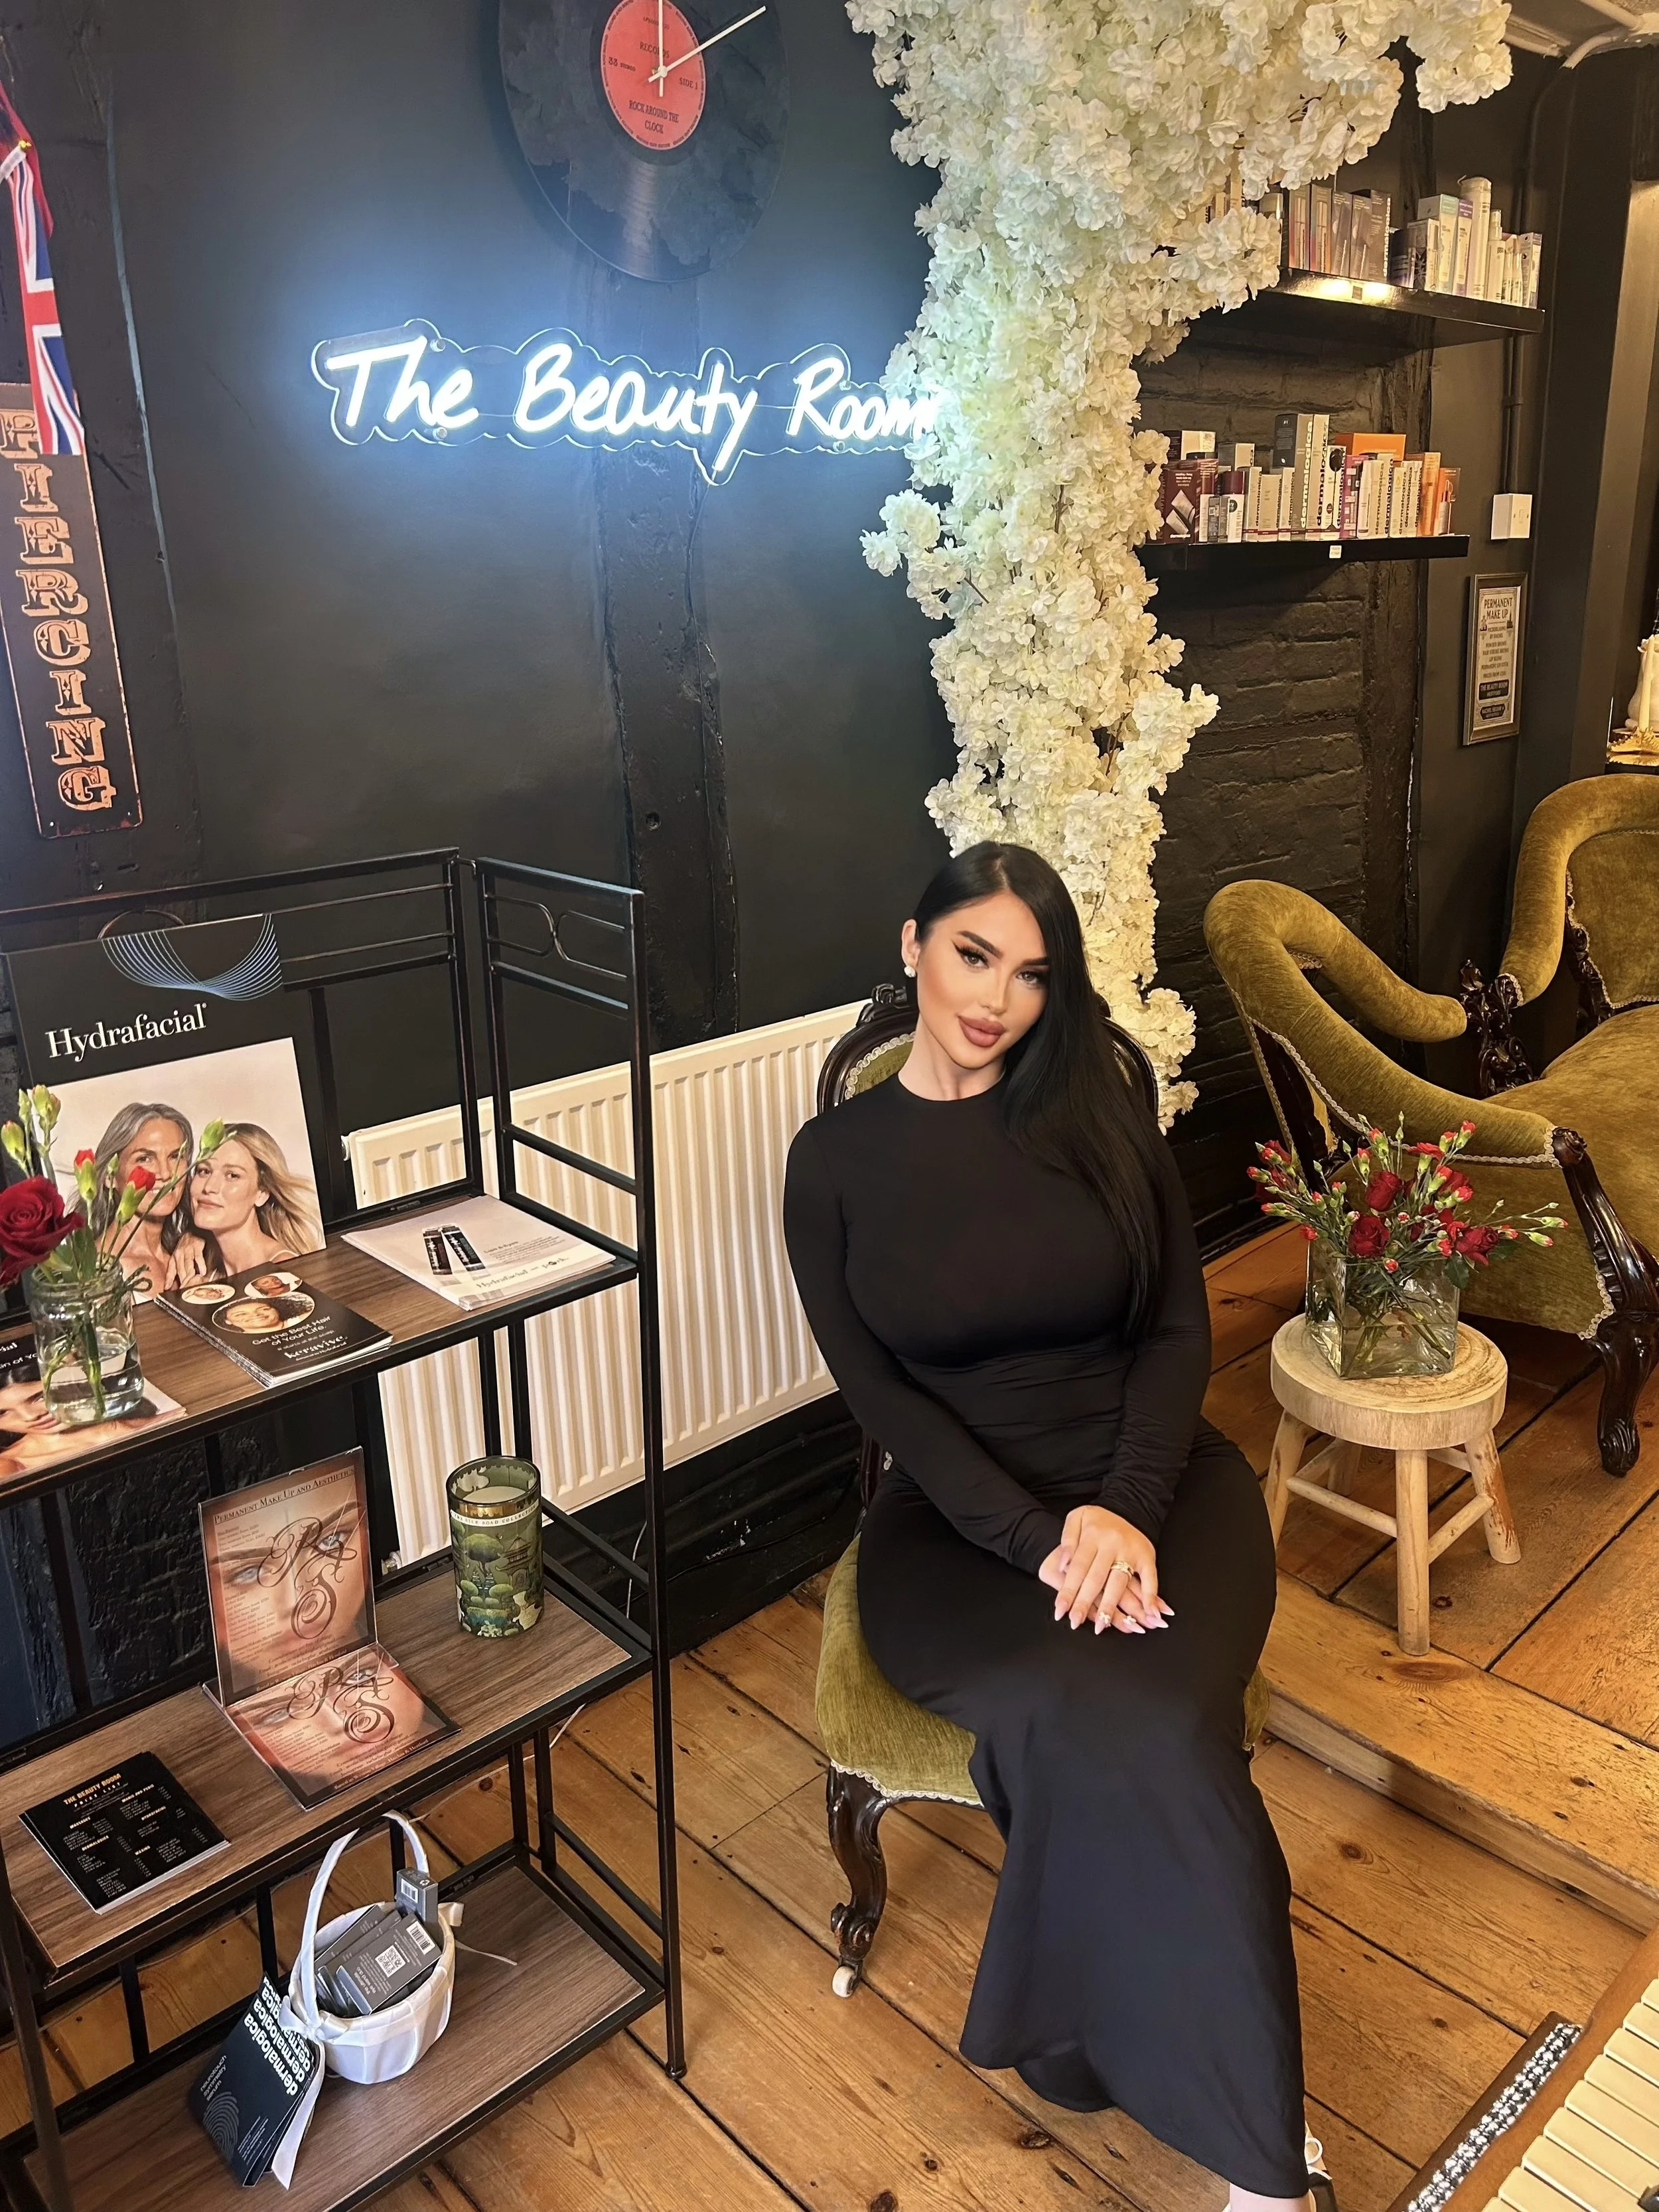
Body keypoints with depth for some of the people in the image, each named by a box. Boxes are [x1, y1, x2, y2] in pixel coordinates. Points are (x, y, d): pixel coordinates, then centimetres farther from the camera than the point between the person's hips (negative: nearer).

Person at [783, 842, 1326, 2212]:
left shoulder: (1103, 1117, 4)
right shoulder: (836, 1159, 0)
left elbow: (1180, 1328, 1)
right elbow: (881, 1394, -5)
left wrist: (1126, 1510, -15)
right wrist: (1041, 1540, -16)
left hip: (1155, 1483, 2)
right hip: (960, 1519, -1)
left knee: (1148, 1732, -29)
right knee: (1114, 1732, -29)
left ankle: (1101, 2039, -2)